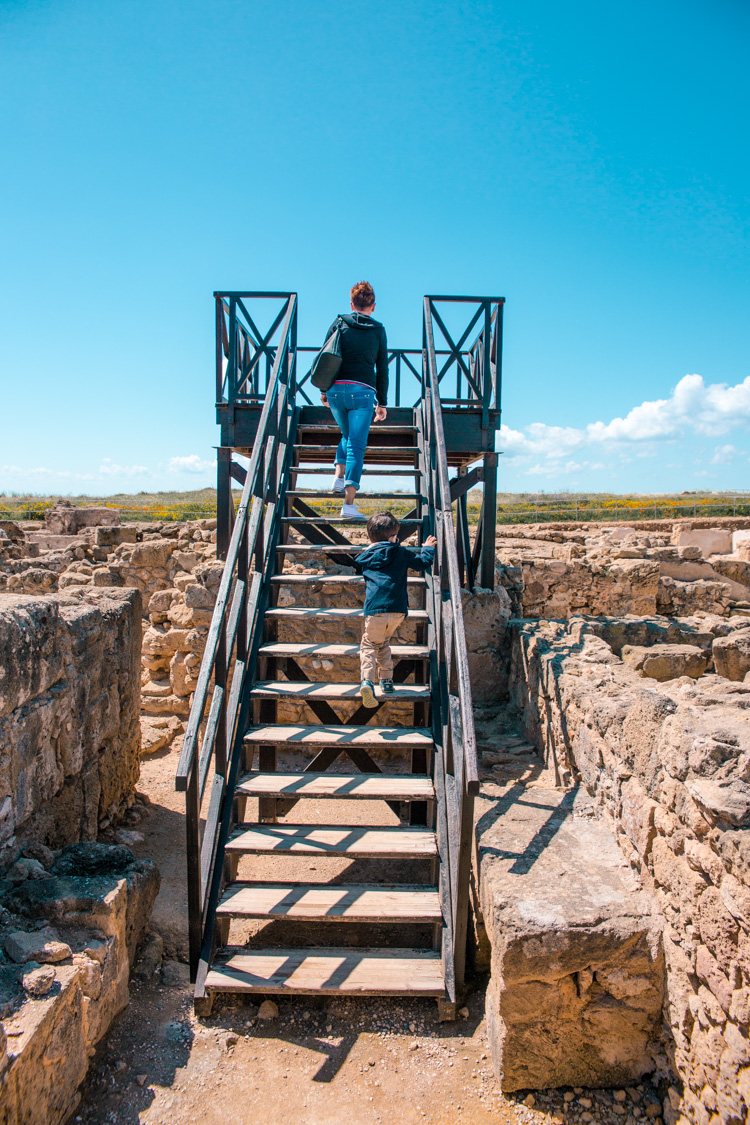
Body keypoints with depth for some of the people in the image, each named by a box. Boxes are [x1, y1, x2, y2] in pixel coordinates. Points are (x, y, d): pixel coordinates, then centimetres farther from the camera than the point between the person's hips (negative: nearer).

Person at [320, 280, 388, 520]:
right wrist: (382, 403, 16)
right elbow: (382, 369, 11)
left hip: (336, 389, 2)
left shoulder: (339, 323, 10)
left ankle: (339, 477, 10)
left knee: (348, 436, 27)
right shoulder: (378, 330, 10)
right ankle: (349, 503, -12)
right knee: (357, 446, -3)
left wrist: (324, 390, 17)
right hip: (363, 392, -2)